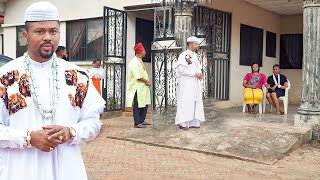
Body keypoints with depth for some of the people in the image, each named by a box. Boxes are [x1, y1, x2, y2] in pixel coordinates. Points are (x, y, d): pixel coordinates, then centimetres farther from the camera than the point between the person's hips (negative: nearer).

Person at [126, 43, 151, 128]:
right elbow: (138, 76, -21)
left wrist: (147, 81, 1)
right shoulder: (134, 63, -17)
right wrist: (147, 81, -10)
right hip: (137, 88, -9)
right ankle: (137, 123, 4)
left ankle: (142, 120, 24)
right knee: (137, 106, -3)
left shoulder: (140, 61, 14)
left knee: (145, 104, 14)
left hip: (143, 87, 10)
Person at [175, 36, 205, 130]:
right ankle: (182, 122, -1)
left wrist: (200, 74, -5)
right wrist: (195, 74, -16)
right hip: (186, 83, -8)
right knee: (185, 102, -7)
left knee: (196, 102, 7)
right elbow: (182, 69, -19)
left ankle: (193, 122, 13)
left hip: (195, 83, 8)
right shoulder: (183, 55, -11)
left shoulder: (195, 55, 15)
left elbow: (198, 67, 18)